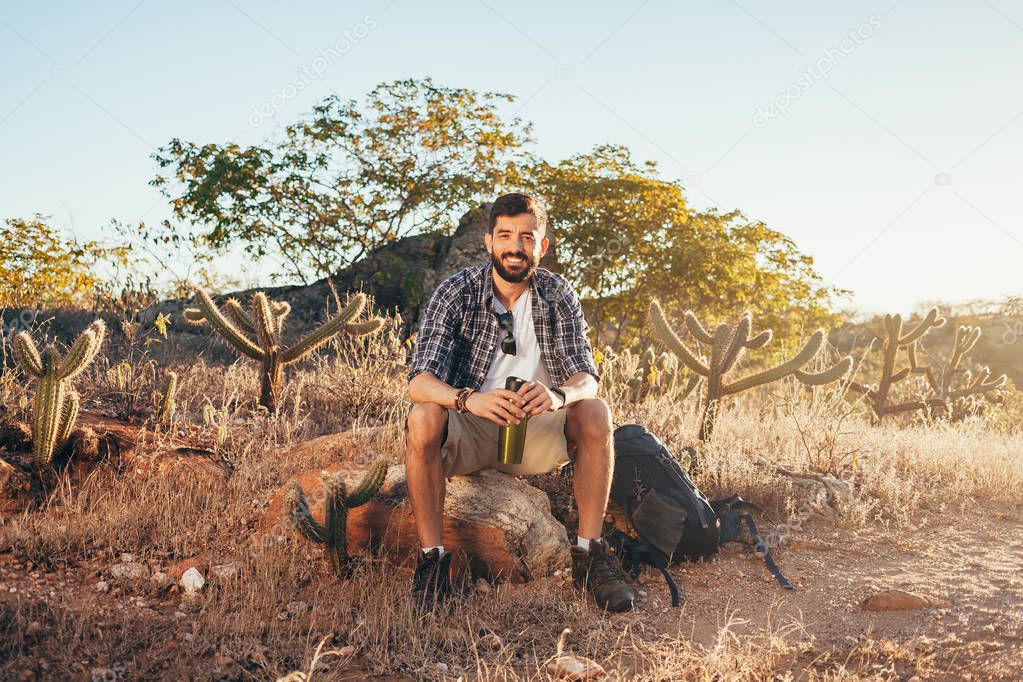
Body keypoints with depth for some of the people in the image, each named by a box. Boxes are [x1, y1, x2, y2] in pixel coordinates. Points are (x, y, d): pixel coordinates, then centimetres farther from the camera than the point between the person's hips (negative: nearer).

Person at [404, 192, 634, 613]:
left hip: (537, 428, 2)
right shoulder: (455, 293, -11)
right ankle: (432, 557, -22)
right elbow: (419, 382, -21)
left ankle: (589, 553, -17)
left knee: (596, 414, -24)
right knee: (423, 419, -32)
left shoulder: (558, 295, -4)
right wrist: (468, 399, -44)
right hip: (468, 433, -2)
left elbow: (586, 378, -13)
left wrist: (557, 395, -38)